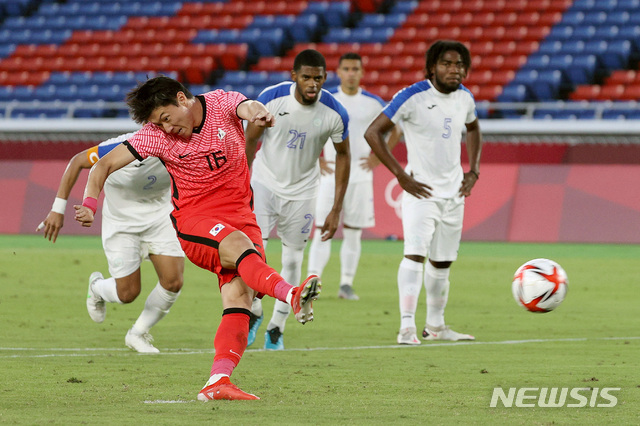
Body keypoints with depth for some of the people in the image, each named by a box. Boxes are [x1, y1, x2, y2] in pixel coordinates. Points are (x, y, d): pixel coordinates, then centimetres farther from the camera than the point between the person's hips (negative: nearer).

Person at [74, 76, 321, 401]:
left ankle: (218, 381, -24)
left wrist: (258, 113, -50)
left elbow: (246, 107, -25)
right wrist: (90, 204, -17)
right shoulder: (156, 135, -2)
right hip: (193, 220, -2)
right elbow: (104, 165, 1)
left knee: (239, 297, -16)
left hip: (239, 215, 2)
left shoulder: (221, 104, -2)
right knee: (239, 246, -34)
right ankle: (293, 296, -55)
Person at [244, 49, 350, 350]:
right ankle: (254, 313, 11)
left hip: (302, 191, 1)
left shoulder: (335, 113, -16)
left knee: (292, 260, 3)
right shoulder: (271, 98, -18)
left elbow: (342, 155, -1)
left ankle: (276, 328, 18)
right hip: (265, 181, -1)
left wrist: (336, 209, -3)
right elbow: (250, 140, -6)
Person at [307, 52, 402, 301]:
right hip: (331, 174, -1)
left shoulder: (373, 103, 3)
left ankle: (346, 285, 10)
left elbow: (394, 130, 15)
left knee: (353, 233, 4)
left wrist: (379, 157, 6)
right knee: (322, 231, -7)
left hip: (360, 175, 1)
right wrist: (315, 159, 0)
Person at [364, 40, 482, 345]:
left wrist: (473, 171, 13)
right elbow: (373, 133, -14)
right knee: (415, 254, -21)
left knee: (442, 262, 14)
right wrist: (401, 175, -16)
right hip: (421, 190, -6)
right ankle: (407, 327, -25)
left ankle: (435, 325, 29)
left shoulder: (465, 98, 4)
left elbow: (473, 129, 27)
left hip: (453, 193, 6)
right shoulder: (413, 97, -15)